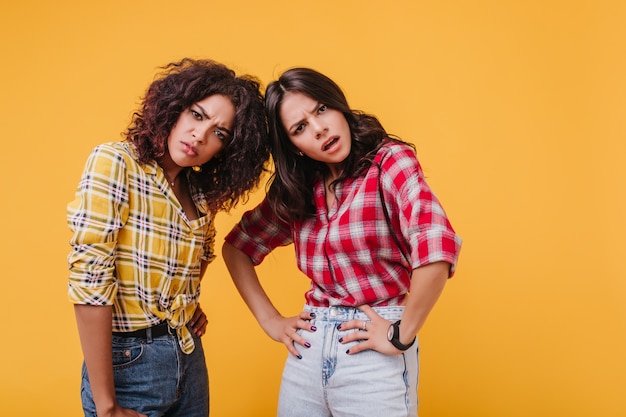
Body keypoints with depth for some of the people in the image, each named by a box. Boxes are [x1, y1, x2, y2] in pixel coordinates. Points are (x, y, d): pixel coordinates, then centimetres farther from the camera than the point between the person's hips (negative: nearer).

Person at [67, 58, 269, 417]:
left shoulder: (203, 193, 4)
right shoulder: (113, 162, -15)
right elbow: (89, 280, -21)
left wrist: (191, 305, 4)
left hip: (190, 359, 6)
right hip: (126, 362, -6)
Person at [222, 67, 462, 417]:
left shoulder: (390, 161, -12)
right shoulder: (296, 189, 4)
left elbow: (437, 250, -27)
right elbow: (236, 247, 14)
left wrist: (401, 336, -20)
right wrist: (270, 320, 5)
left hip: (375, 355, -5)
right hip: (307, 350, 5)